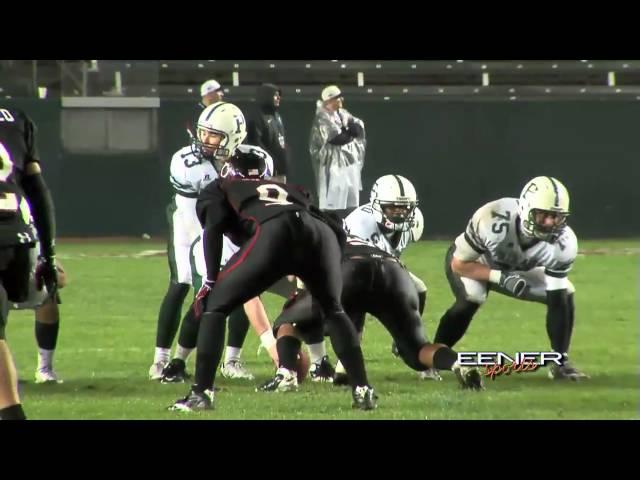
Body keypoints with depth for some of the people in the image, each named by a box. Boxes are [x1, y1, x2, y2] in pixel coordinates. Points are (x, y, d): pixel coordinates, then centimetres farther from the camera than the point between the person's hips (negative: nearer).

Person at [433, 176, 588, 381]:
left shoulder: (563, 244, -30)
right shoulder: (493, 220, -41)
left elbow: (556, 301, -24)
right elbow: (459, 264, -27)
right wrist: (500, 277, -40)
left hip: (519, 269, 4)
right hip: (474, 263, -4)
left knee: (564, 296, -11)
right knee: (470, 300, -32)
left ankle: (561, 363, 4)